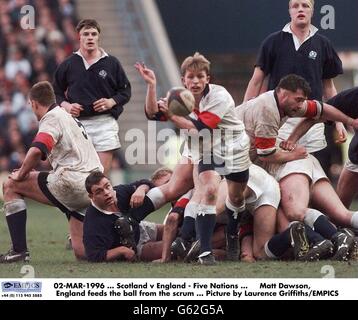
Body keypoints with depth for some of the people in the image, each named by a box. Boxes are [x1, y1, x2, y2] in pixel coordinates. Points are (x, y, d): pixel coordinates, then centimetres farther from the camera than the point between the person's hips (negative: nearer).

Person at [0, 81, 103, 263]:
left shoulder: (52, 118, -4)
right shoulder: (68, 117, 27)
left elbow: (36, 151, -22)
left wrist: (21, 175, -6)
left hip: (72, 182, -9)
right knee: (82, 253, 9)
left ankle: (19, 250, -1)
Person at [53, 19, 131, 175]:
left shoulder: (111, 63, 6)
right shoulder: (68, 65, 8)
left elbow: (125, 91, 12)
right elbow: (56, 91, 16)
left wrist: (111, 102, -6)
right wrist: (66, 105, -2)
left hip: (105, 122, 0)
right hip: (78, 122, 0)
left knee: (102, 173, -4)